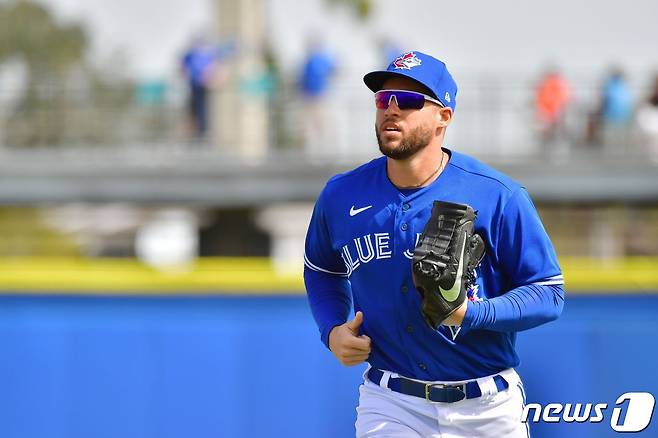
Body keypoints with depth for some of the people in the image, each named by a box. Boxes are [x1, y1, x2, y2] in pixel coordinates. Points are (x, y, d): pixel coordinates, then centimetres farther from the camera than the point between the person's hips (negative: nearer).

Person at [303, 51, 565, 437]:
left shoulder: (500, 197, -11)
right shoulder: (342, 195, 0)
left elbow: (548, 294, -8)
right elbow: (323, 270, 19)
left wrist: (472, 314, -25)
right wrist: (332, 330, 0)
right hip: (390, 405, 1)